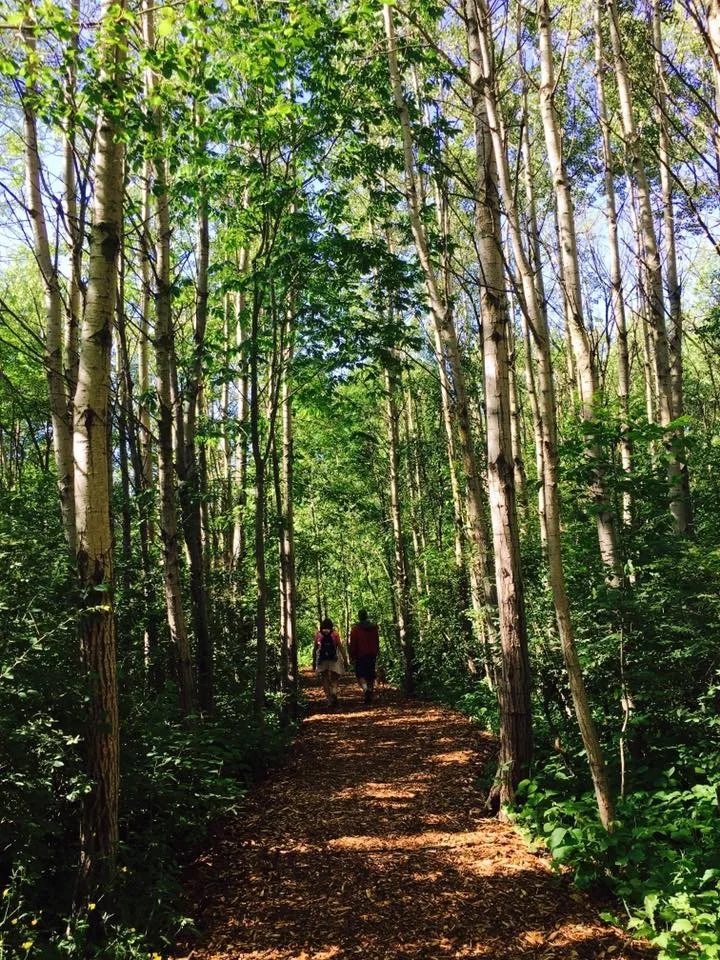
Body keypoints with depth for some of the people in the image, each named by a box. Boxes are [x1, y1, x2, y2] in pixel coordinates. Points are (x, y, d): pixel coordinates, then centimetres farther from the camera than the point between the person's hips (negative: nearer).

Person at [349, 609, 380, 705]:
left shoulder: (355, 628, -7)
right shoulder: (374, 627, 7)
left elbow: (352, 644, -6)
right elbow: (377, 642, 13)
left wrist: (352, 656, 0)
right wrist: (376, 653, 19)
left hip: (360, 656, -4)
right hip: (372, 655, 4)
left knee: (360, 674, 4)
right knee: (371, 675, 10)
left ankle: (365, 688, -23)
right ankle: (369, 697, 12)